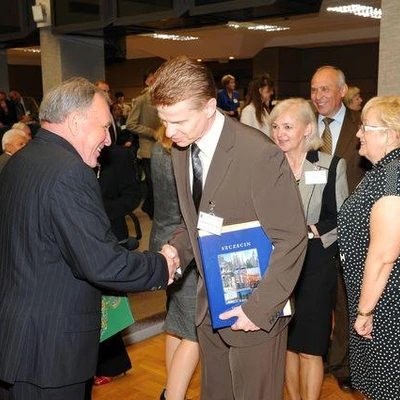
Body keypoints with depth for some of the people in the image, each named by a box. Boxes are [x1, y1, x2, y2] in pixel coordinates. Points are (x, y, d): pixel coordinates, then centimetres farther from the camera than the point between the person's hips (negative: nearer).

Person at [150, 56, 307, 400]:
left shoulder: (260, 155, -24)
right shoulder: (181, 149, 0)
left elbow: (291, 239, -20)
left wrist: (260, 307, -20)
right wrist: (177, 249, -6)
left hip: (252, 309, -6)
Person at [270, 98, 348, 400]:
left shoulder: (331, 166, -4)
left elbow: (341, 219, -3)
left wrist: (310, 230, -18)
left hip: (316, 266, -3)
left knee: (310, 347, 3)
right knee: (286, 341, 14)